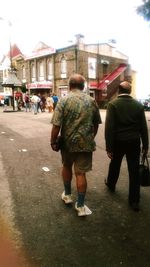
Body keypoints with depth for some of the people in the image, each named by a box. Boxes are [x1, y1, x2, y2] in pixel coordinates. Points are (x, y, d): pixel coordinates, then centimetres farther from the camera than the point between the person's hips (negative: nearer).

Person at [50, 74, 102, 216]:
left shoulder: (63, 100, -9)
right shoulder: (92, 101, 1)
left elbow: (56, 125, -14)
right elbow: (96, 124, 9)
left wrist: (53, 142, -3)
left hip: (68, 142, -1)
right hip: (86, 143, 1)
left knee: (66, 166, 22)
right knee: (80, 173, 8)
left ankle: (67, 195, 39)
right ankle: (80, 206, 15)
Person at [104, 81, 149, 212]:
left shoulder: (113, 104, -9)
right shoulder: (138, 105, -1)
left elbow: (109, 127, -15)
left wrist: (109, 147, -11)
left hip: (118, 141, -1)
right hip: (134, 142, 1)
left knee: (115, 165, 22)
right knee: (134, 171, 7)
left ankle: (111, 184, 46)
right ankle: (134, 201, 14)